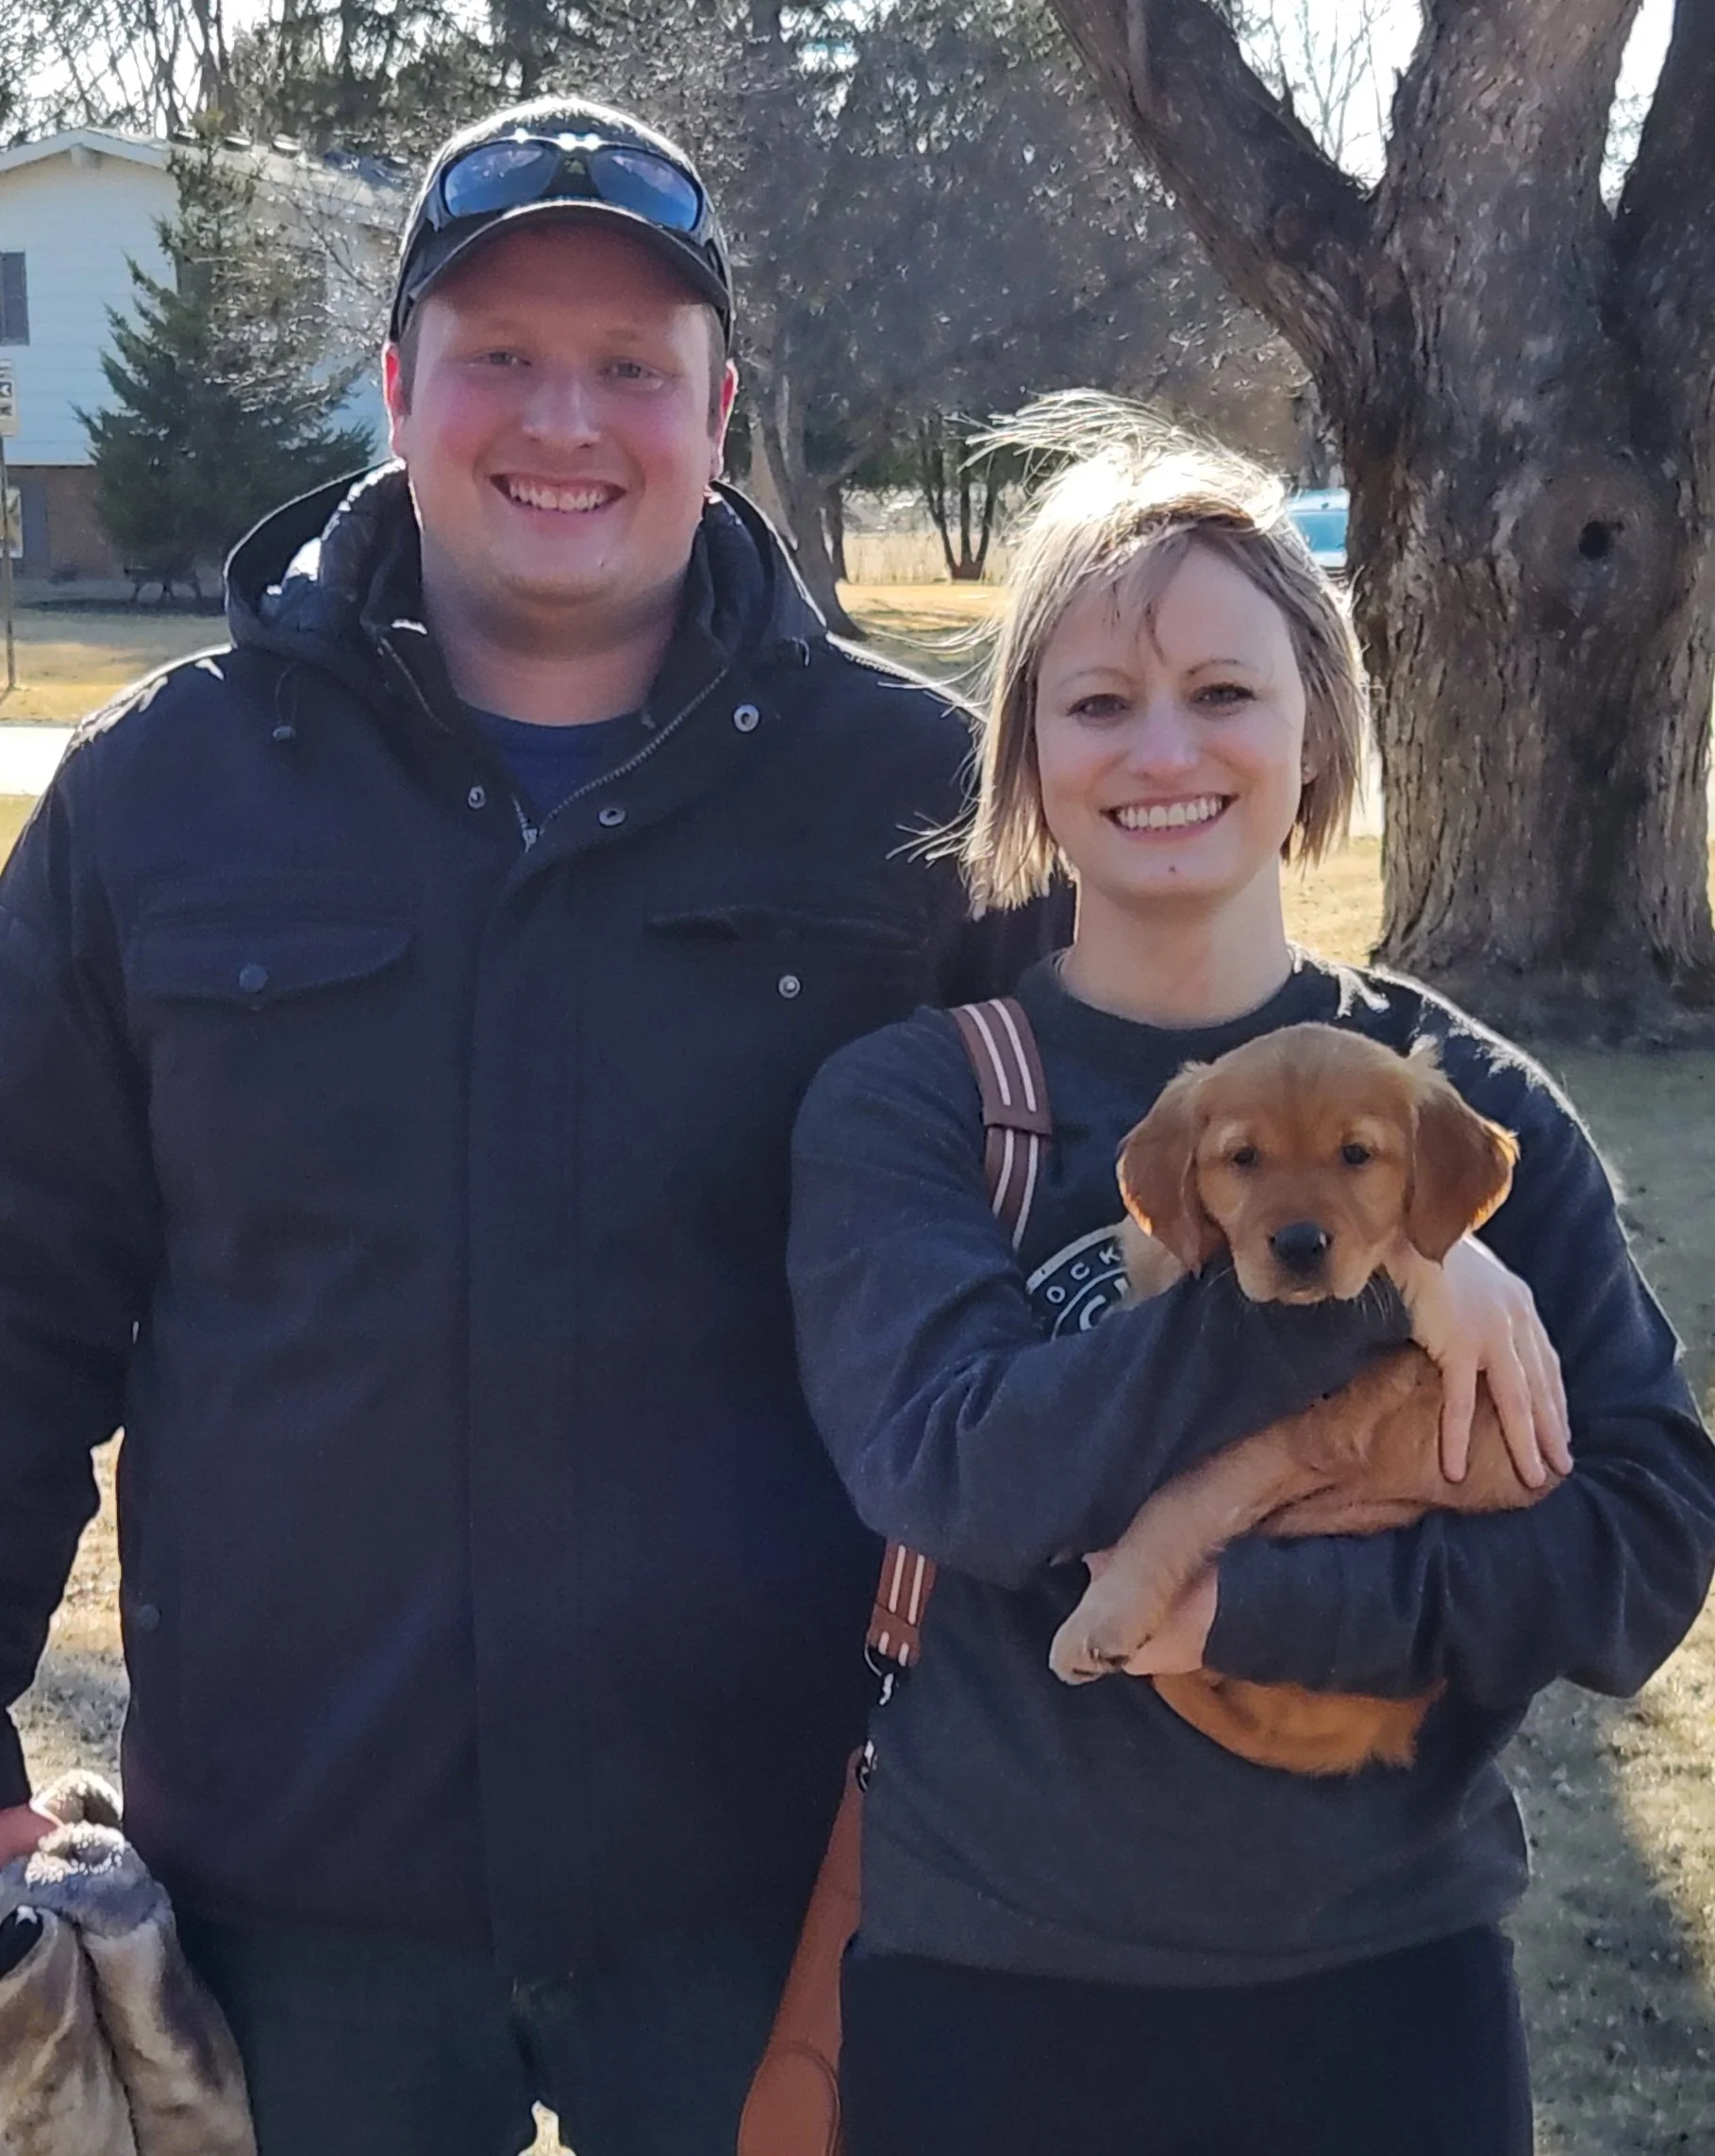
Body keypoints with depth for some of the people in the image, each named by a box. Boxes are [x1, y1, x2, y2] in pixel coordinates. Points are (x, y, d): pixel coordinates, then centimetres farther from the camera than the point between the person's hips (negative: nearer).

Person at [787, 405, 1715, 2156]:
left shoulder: (1472, 1108, -3)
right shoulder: (902, 1106, -7)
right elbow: (960, 1477, -20)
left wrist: (1257, 1607, -20)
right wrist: (1357, 1262, -24)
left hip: (1387, 1975, 1)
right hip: (988, 1983, -1)